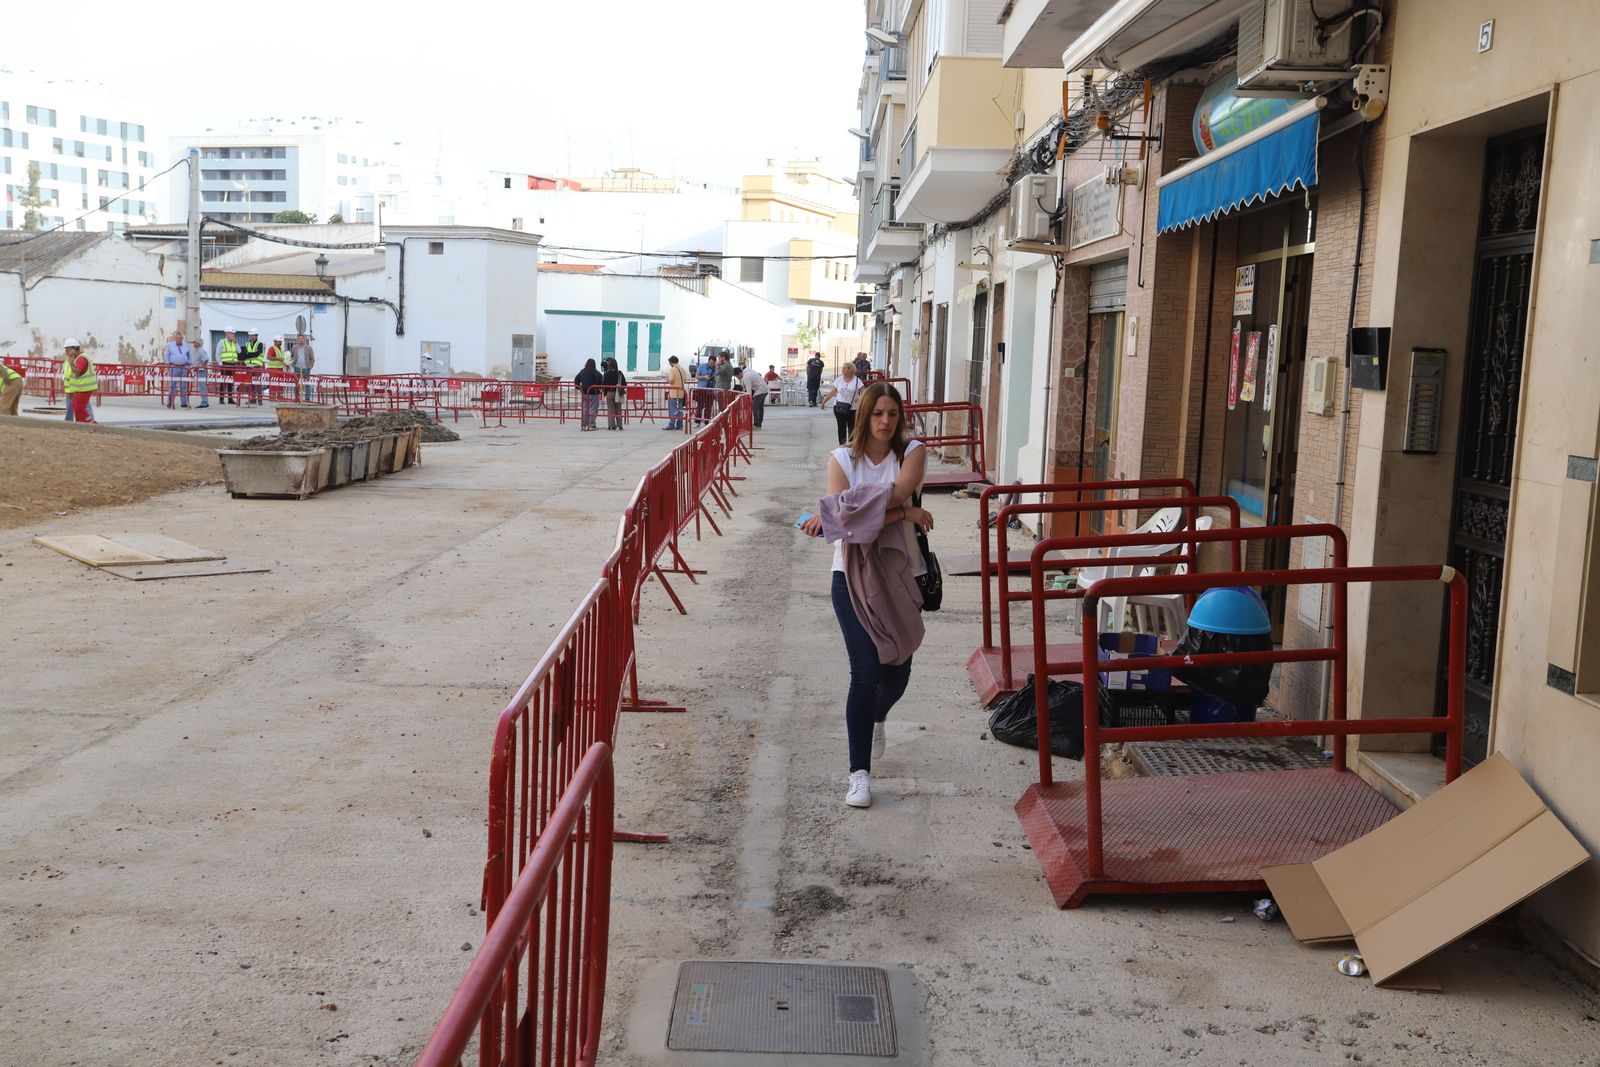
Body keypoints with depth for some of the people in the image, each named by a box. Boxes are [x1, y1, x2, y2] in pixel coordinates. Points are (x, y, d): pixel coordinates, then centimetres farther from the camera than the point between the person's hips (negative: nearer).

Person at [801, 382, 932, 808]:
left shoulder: (912, 452, 0)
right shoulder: (842, 458, 0)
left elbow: (898, 492, -19)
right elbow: (844, 516, -13)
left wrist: (829, 515, -21)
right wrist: (903, 512, -19)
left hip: (900, 573, 2)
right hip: (853, 573, -2)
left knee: (898, 668, 11)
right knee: (866, 670, -11)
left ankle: (876, 718, 48)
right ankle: (859, 773, -3)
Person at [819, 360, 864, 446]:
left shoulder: (857, 381, -2)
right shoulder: (839, 380, 6)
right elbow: (832, 392, 7)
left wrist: (860, 397, -27)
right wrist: (824, 401, 0)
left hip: (852, 409, -2)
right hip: (839, 408, 2)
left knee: (852, 429, 1)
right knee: (841, 428, 3)